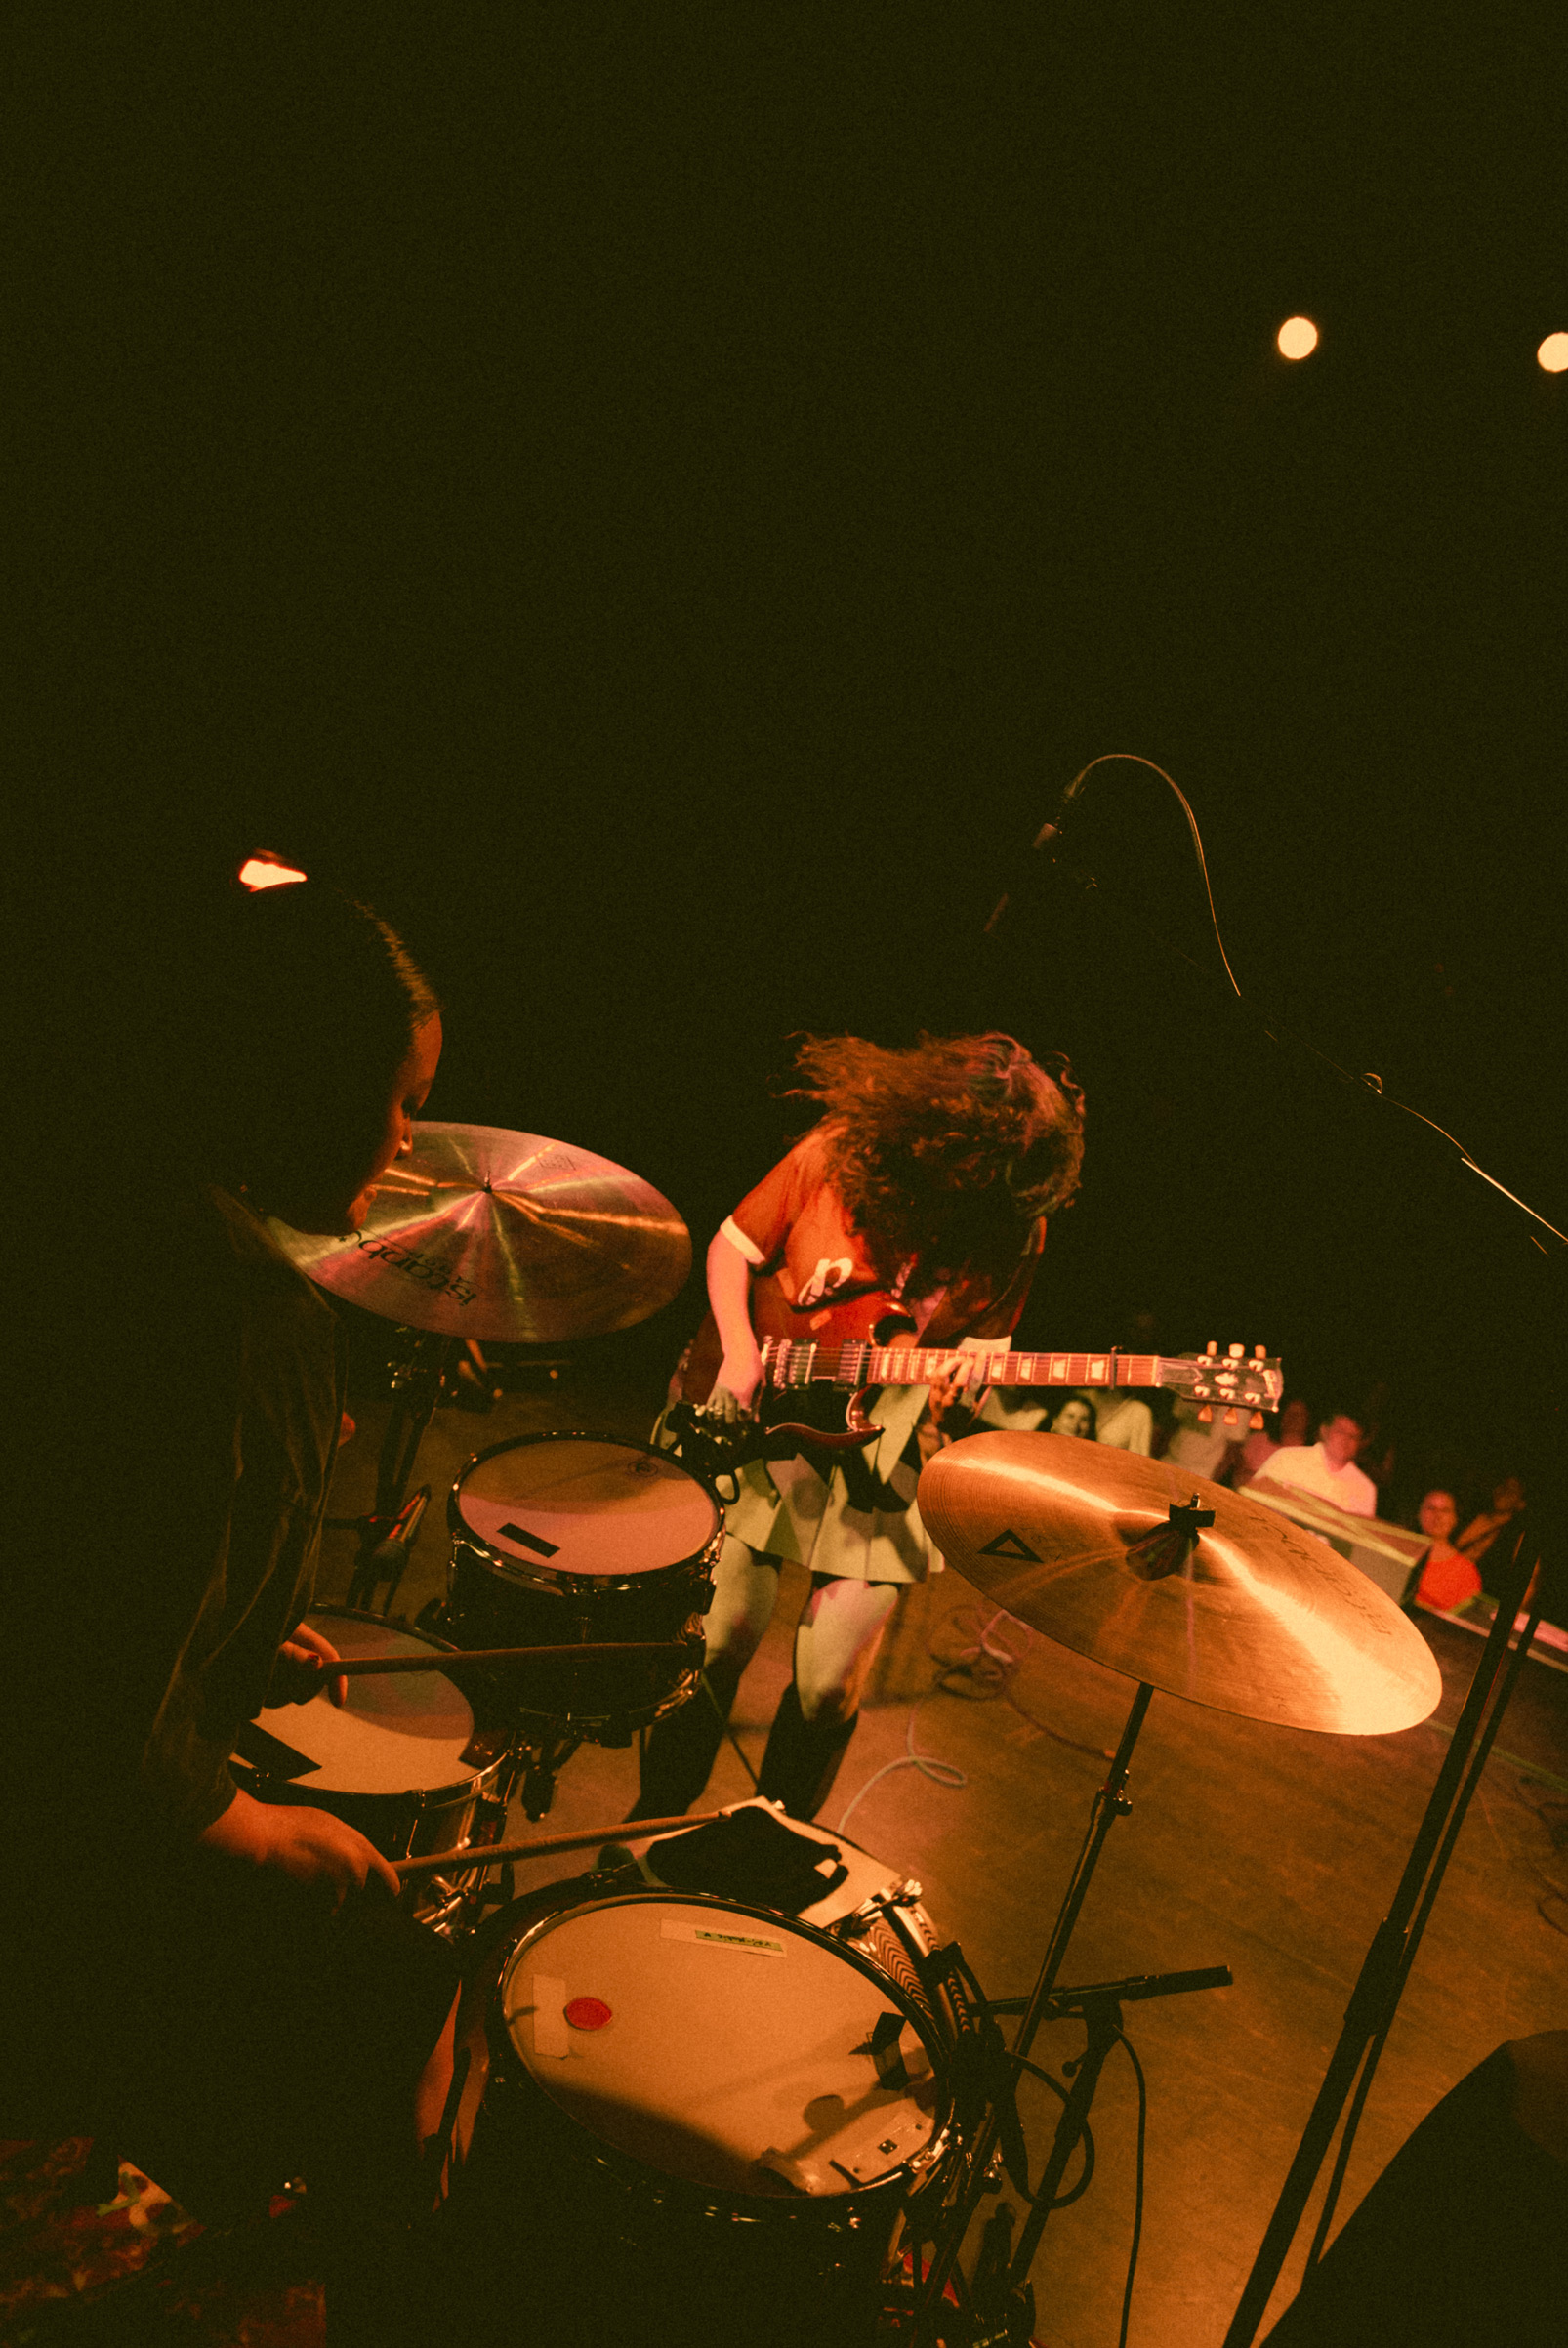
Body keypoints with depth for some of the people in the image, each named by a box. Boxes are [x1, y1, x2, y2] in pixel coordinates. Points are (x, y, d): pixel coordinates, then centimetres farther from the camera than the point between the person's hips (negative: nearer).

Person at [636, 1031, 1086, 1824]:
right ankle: (656, 1822, 27)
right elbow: (733, 1245, 0)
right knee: (715, 1639, -1)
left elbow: (979, 1337, 1)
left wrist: (958, 1377, -22)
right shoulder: (837, 1154, -13)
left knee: (829, 1683, -1)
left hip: (877, 1448, 1)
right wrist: (738, 1353, -13)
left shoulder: (1015, 1229, -10)